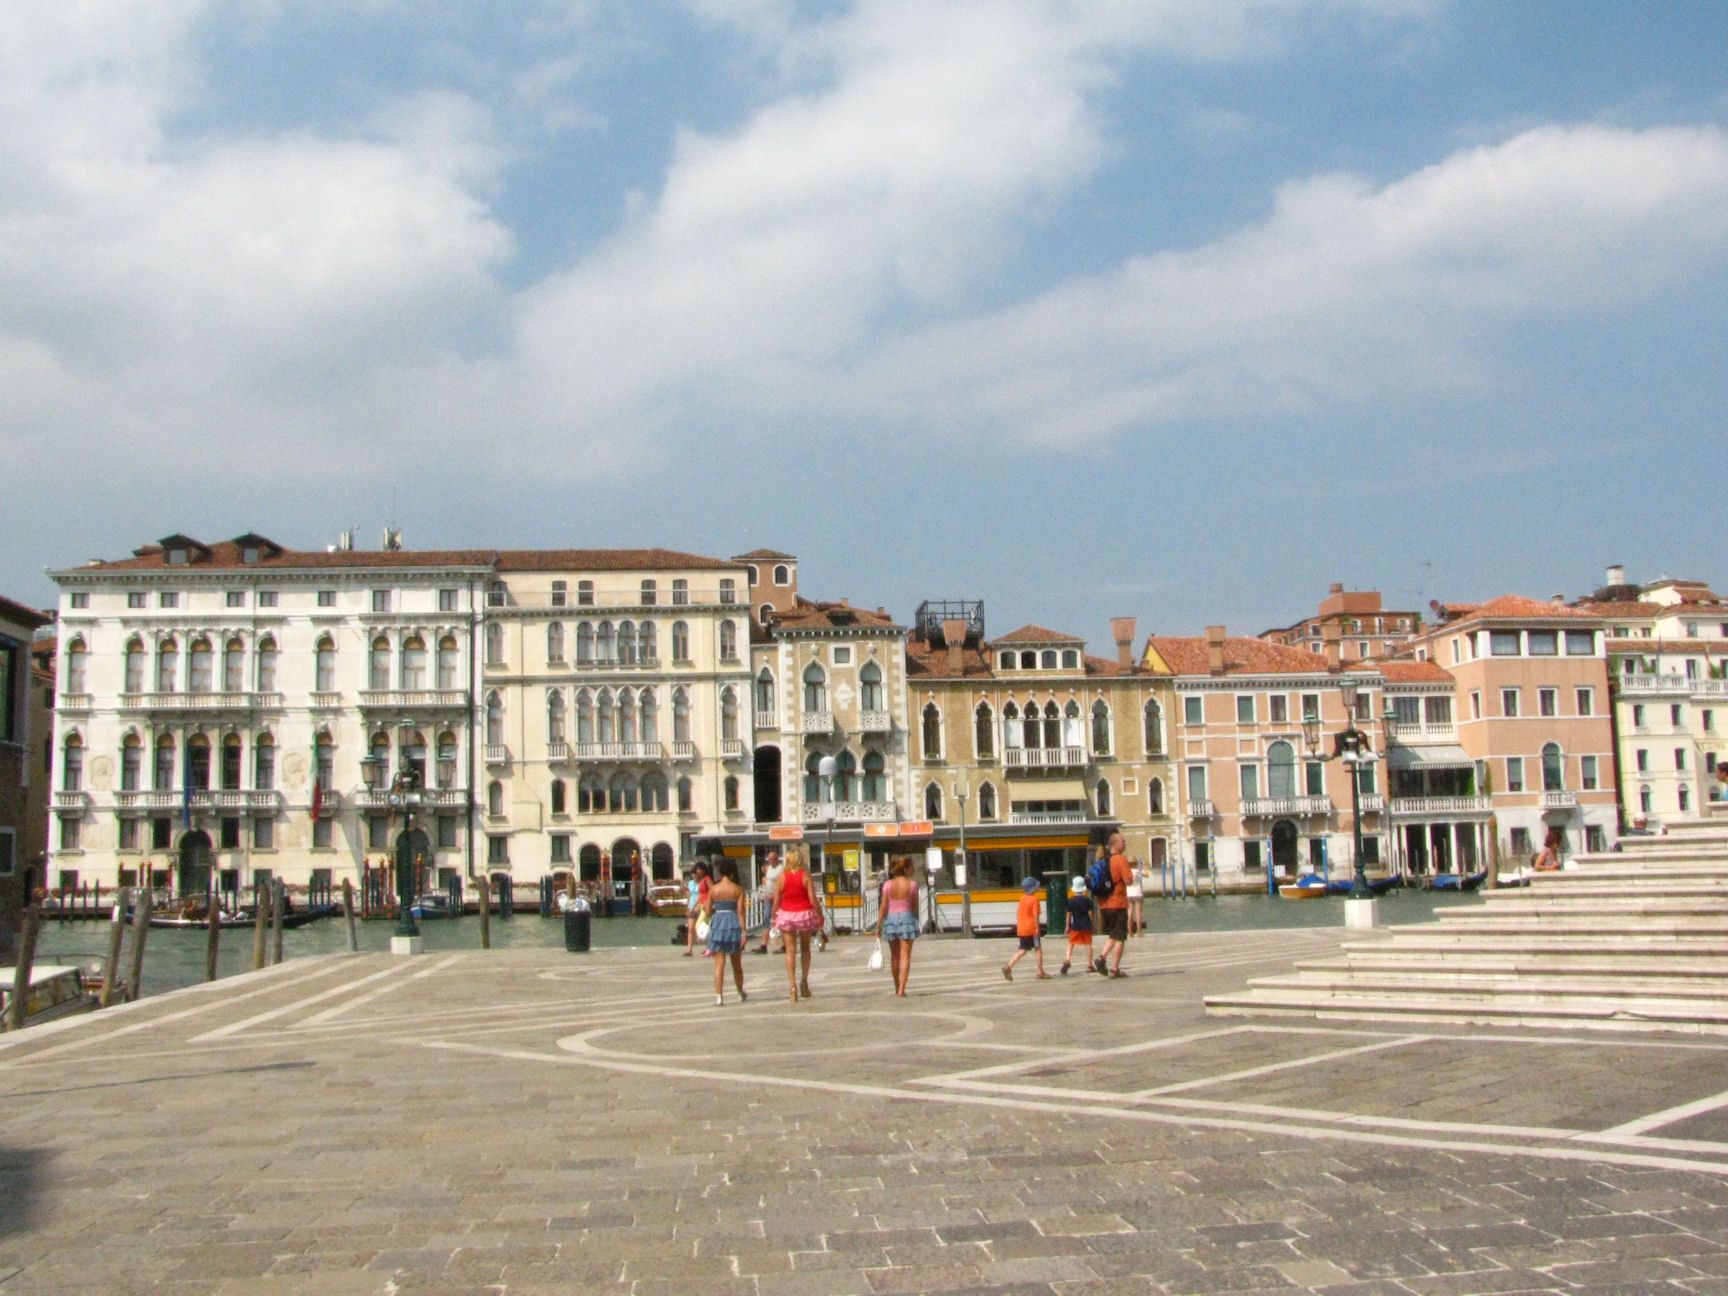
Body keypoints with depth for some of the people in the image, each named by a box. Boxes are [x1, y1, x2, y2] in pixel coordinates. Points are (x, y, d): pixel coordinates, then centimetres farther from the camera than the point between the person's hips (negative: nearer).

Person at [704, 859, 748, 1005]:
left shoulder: (713, 889, 1)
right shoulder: (738, 890, -3)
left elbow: (708, 912, 2)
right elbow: (740, 911, -8)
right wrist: (743, 931, -8)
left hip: (717, 924, 0)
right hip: (733, 924, 0)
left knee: (719, 964, 1)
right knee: (737, 963, 15)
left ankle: (718, 996, -9)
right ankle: (741, 993, 29)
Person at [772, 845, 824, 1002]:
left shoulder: (782, 876, -4)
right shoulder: (805, 875, -7)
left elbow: (776, 901, -2)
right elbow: (813, 899, -10)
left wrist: (774, 918, 10)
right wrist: (820, 916, 0)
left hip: (787, 914, 0)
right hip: (805, 913, 0)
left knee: (790, 951, 4)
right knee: (805, 949, 18)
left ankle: (792, 985, -5)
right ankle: (804, 980, 10)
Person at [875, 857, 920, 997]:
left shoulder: (888, 884, -2)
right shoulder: (912, 884, -6)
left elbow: (883, 906, -3)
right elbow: (915, 906, 0)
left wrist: (878, 926, 1)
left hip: (891, 918, 3)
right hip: (906, 918, -3)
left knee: (894, 956, 17)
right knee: (905, 956, -1)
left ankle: (897, 987, 28)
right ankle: (901, 989, -11)